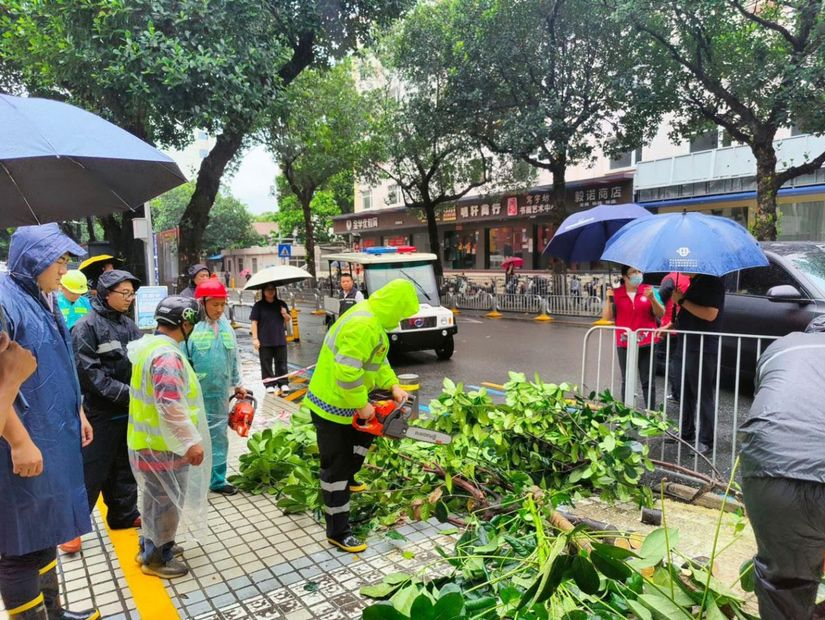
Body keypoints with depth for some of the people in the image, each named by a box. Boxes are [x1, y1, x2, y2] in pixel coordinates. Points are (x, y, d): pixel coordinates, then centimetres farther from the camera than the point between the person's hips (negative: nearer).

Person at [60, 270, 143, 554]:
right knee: (92, 470, 2)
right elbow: (89, 372, -18)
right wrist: (125, 393, -21)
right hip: (102, 412, -6)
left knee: (125, 465, 17)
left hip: (130, 410, 6)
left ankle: (124, 513, 31)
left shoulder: (129, 324, 8)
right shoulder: (87, 327, -11)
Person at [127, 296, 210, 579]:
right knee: (167, 502, 7)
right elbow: (170, 406, -32)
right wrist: (191, 442, -26)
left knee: (156, 498, 24)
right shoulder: (167, 356, -27)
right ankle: (156, 558, 23)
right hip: (162, 445, -10)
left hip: (147, 439, 10)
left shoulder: (148, 345, 6)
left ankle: (151, 546, 41)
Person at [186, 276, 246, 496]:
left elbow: (233, 358, 14)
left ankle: (217, 480, 27)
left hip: (219, 395, 6)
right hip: (195, 397, -5)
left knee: (218, 438, 14)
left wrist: (236, 384, 17)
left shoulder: (225, 326, 6)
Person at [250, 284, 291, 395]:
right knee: (266, 363, 4)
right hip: (264, 341, -2)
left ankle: (283, 383, 16)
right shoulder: (259, 305, -2)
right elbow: (254, 322, -4)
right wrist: (255, 338, -10)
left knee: (281, 362, 7)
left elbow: (288, 320, 13)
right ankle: (269, 384, 13)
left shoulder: (281, 304, 7)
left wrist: (285, 314, -10)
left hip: (280, 340, 3)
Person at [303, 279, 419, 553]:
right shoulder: (363, 326, -30)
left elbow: (378, 360, 13)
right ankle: (338, 532, 12)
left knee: (364, 434, 31)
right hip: (332, 406, -11)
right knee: (337, 466, -1)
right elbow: (347, 372, -34)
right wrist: (362, 405, -21)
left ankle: (347, 480, 53)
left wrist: (393, 386, 2)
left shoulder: (374, 319, 4)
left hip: (347, 402, 11)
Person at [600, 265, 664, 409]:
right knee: (626, 381, 8)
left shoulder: (649, 290, 2)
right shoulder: (616, 293, 2)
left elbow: (661, 314, 0)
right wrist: (609, 300, -12)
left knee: (648, 381, 3)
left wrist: (652, 298, -15)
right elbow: (607, 318, 2)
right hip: (624, 344, 1)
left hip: (646, 343, 0)